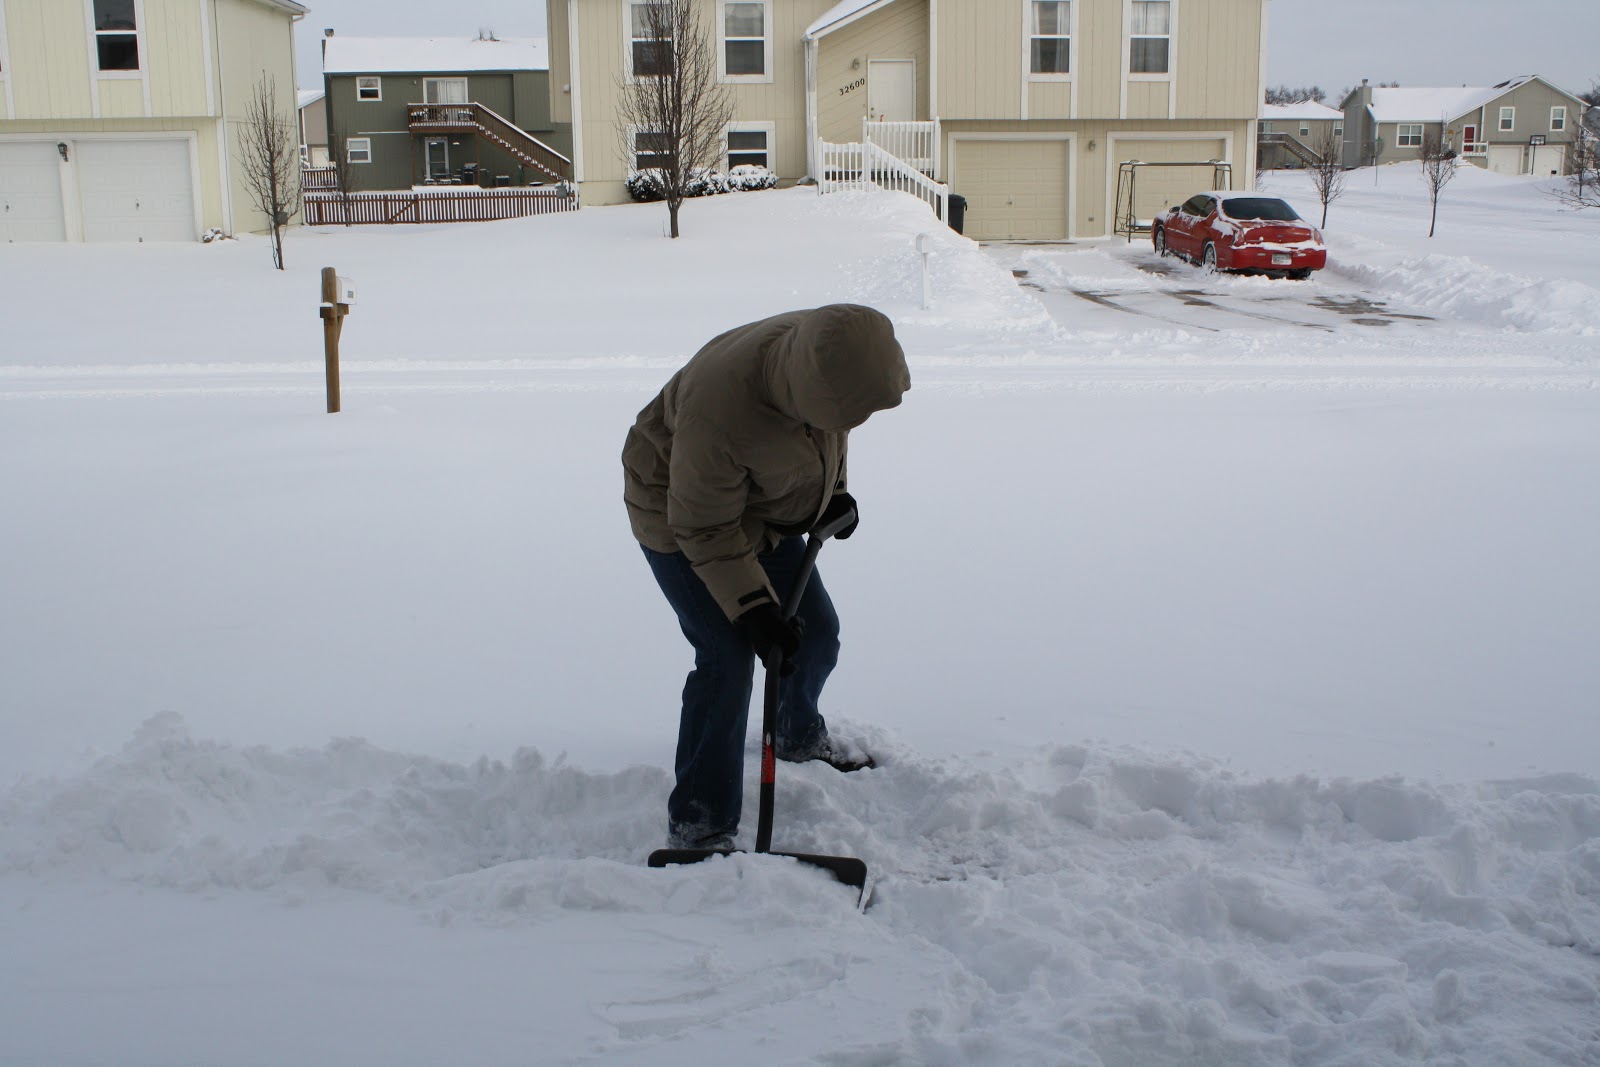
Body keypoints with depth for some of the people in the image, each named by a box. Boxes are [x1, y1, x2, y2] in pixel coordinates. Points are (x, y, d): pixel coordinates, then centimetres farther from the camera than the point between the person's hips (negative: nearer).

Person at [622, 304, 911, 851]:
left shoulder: (824, 347, -22)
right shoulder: (718, 411, -43)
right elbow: (704, 528, -30)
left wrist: (834, 491, 9)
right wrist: (752, 609, -31)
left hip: (764, 513, 7)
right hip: (679, 522, -7)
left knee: (816, 631, 15)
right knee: (728, 659, -14)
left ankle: (800, 736, 46)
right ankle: (697, 827, -3)